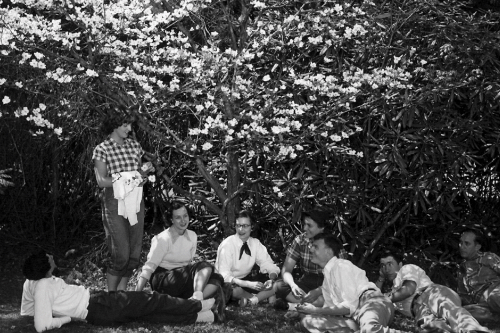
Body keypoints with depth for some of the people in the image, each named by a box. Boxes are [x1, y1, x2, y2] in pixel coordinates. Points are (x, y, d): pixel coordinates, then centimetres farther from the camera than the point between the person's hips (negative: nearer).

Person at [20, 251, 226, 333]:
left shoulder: (32, 282, 4)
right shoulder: (43, 288, -22)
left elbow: (26, 312, 18)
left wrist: (64, 309, 11)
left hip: (97, 300, 9)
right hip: (99, 310, -9)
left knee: (151, 313, 5)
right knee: (153, 302, -2)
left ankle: (212, 315, 6)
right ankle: (207, 305, 11)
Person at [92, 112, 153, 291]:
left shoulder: (134, 145, 12)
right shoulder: (102, 149, -2)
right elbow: (101, 181, -7)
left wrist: (144, 172, -3)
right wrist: (121, 180, -21)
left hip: (135, 201, 5)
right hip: (115, 201, -5)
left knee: (134, 255, 3)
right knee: (121, 254, -10)